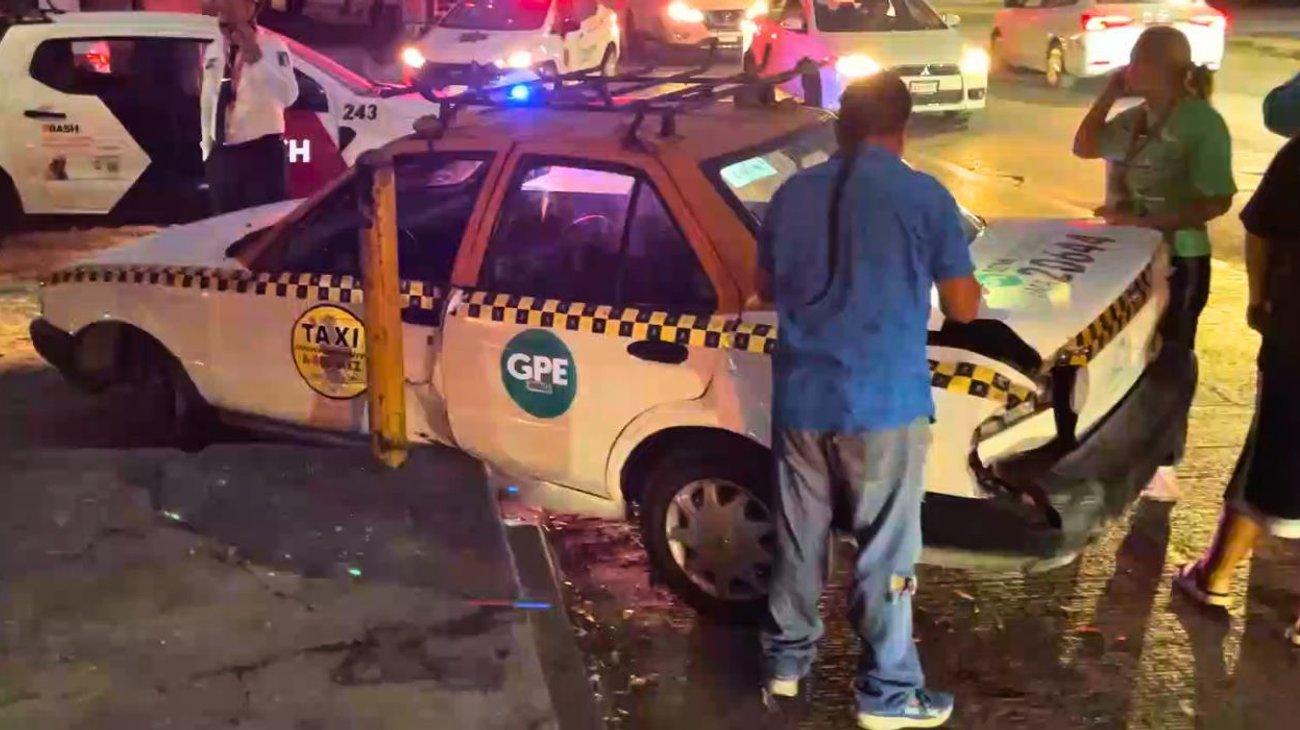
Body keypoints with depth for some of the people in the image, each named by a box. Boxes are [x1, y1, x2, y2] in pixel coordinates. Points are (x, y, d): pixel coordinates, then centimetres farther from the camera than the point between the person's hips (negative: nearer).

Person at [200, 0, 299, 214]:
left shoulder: (272, 46, -6)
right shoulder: (212, 51, 12)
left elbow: (289, 96, -22)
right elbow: (207, 102, 18)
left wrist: (256, 56, -29)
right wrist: (207, 147, 16)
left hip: (262, 151, -6)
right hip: (221, 154, 6)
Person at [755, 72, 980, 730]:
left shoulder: (794, 193, 4)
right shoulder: (925, 197, -7)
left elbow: (765, 288, 16)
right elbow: (963, 307, -2)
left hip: (800, 398, 4)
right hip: (883, 403, -4)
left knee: (799, 536, 18)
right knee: (885, 551, 7)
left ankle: (787, 660, 31)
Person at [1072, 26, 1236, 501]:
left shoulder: (1202, 123, -17)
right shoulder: (1136, 118, 6)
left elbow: (1217, 201, -22)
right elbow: (1084, 146, 18)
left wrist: (1145, 221, -25)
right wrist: (1108, 95, 5)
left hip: (1177, 262, -8)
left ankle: (1162, 466, 15)